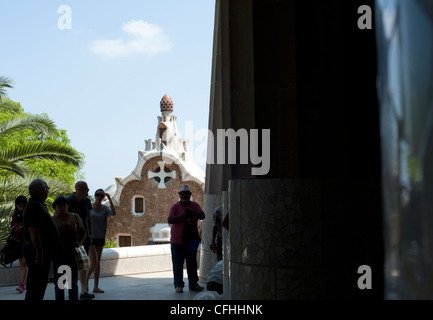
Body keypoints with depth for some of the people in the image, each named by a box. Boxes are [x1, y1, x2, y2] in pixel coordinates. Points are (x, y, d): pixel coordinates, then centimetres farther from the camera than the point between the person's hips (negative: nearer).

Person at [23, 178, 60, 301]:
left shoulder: (39, 205, 16)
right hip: (38, 250, -11)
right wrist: (39, 252, -26)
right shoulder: (34, 206, -18)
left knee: (41, 282, 17)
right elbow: (33, 230, -25)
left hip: (42, 250, 11)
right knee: (36, 284, -7)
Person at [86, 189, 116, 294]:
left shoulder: (105, 208, -1)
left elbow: (113, 213, -21)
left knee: (98, 262, 8)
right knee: (94, 262, -12)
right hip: (90, 237, -4)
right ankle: (85, 281, 7)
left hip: (100, 237, 4)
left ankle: (96, 286, 13)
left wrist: (109, 198, -24)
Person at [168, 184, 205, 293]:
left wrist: (193, 212, -20)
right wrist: (181, 216, -22)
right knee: (178, 264, -1)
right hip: (177, 240, -3)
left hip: (191, 240, 3)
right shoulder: (175, 206, -1)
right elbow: (169, 220, -10)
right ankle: (178, 285, 4)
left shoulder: (194, 205, 9)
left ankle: (193, 284, 16)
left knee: (192, 263, 9)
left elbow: (202, 216, -3)